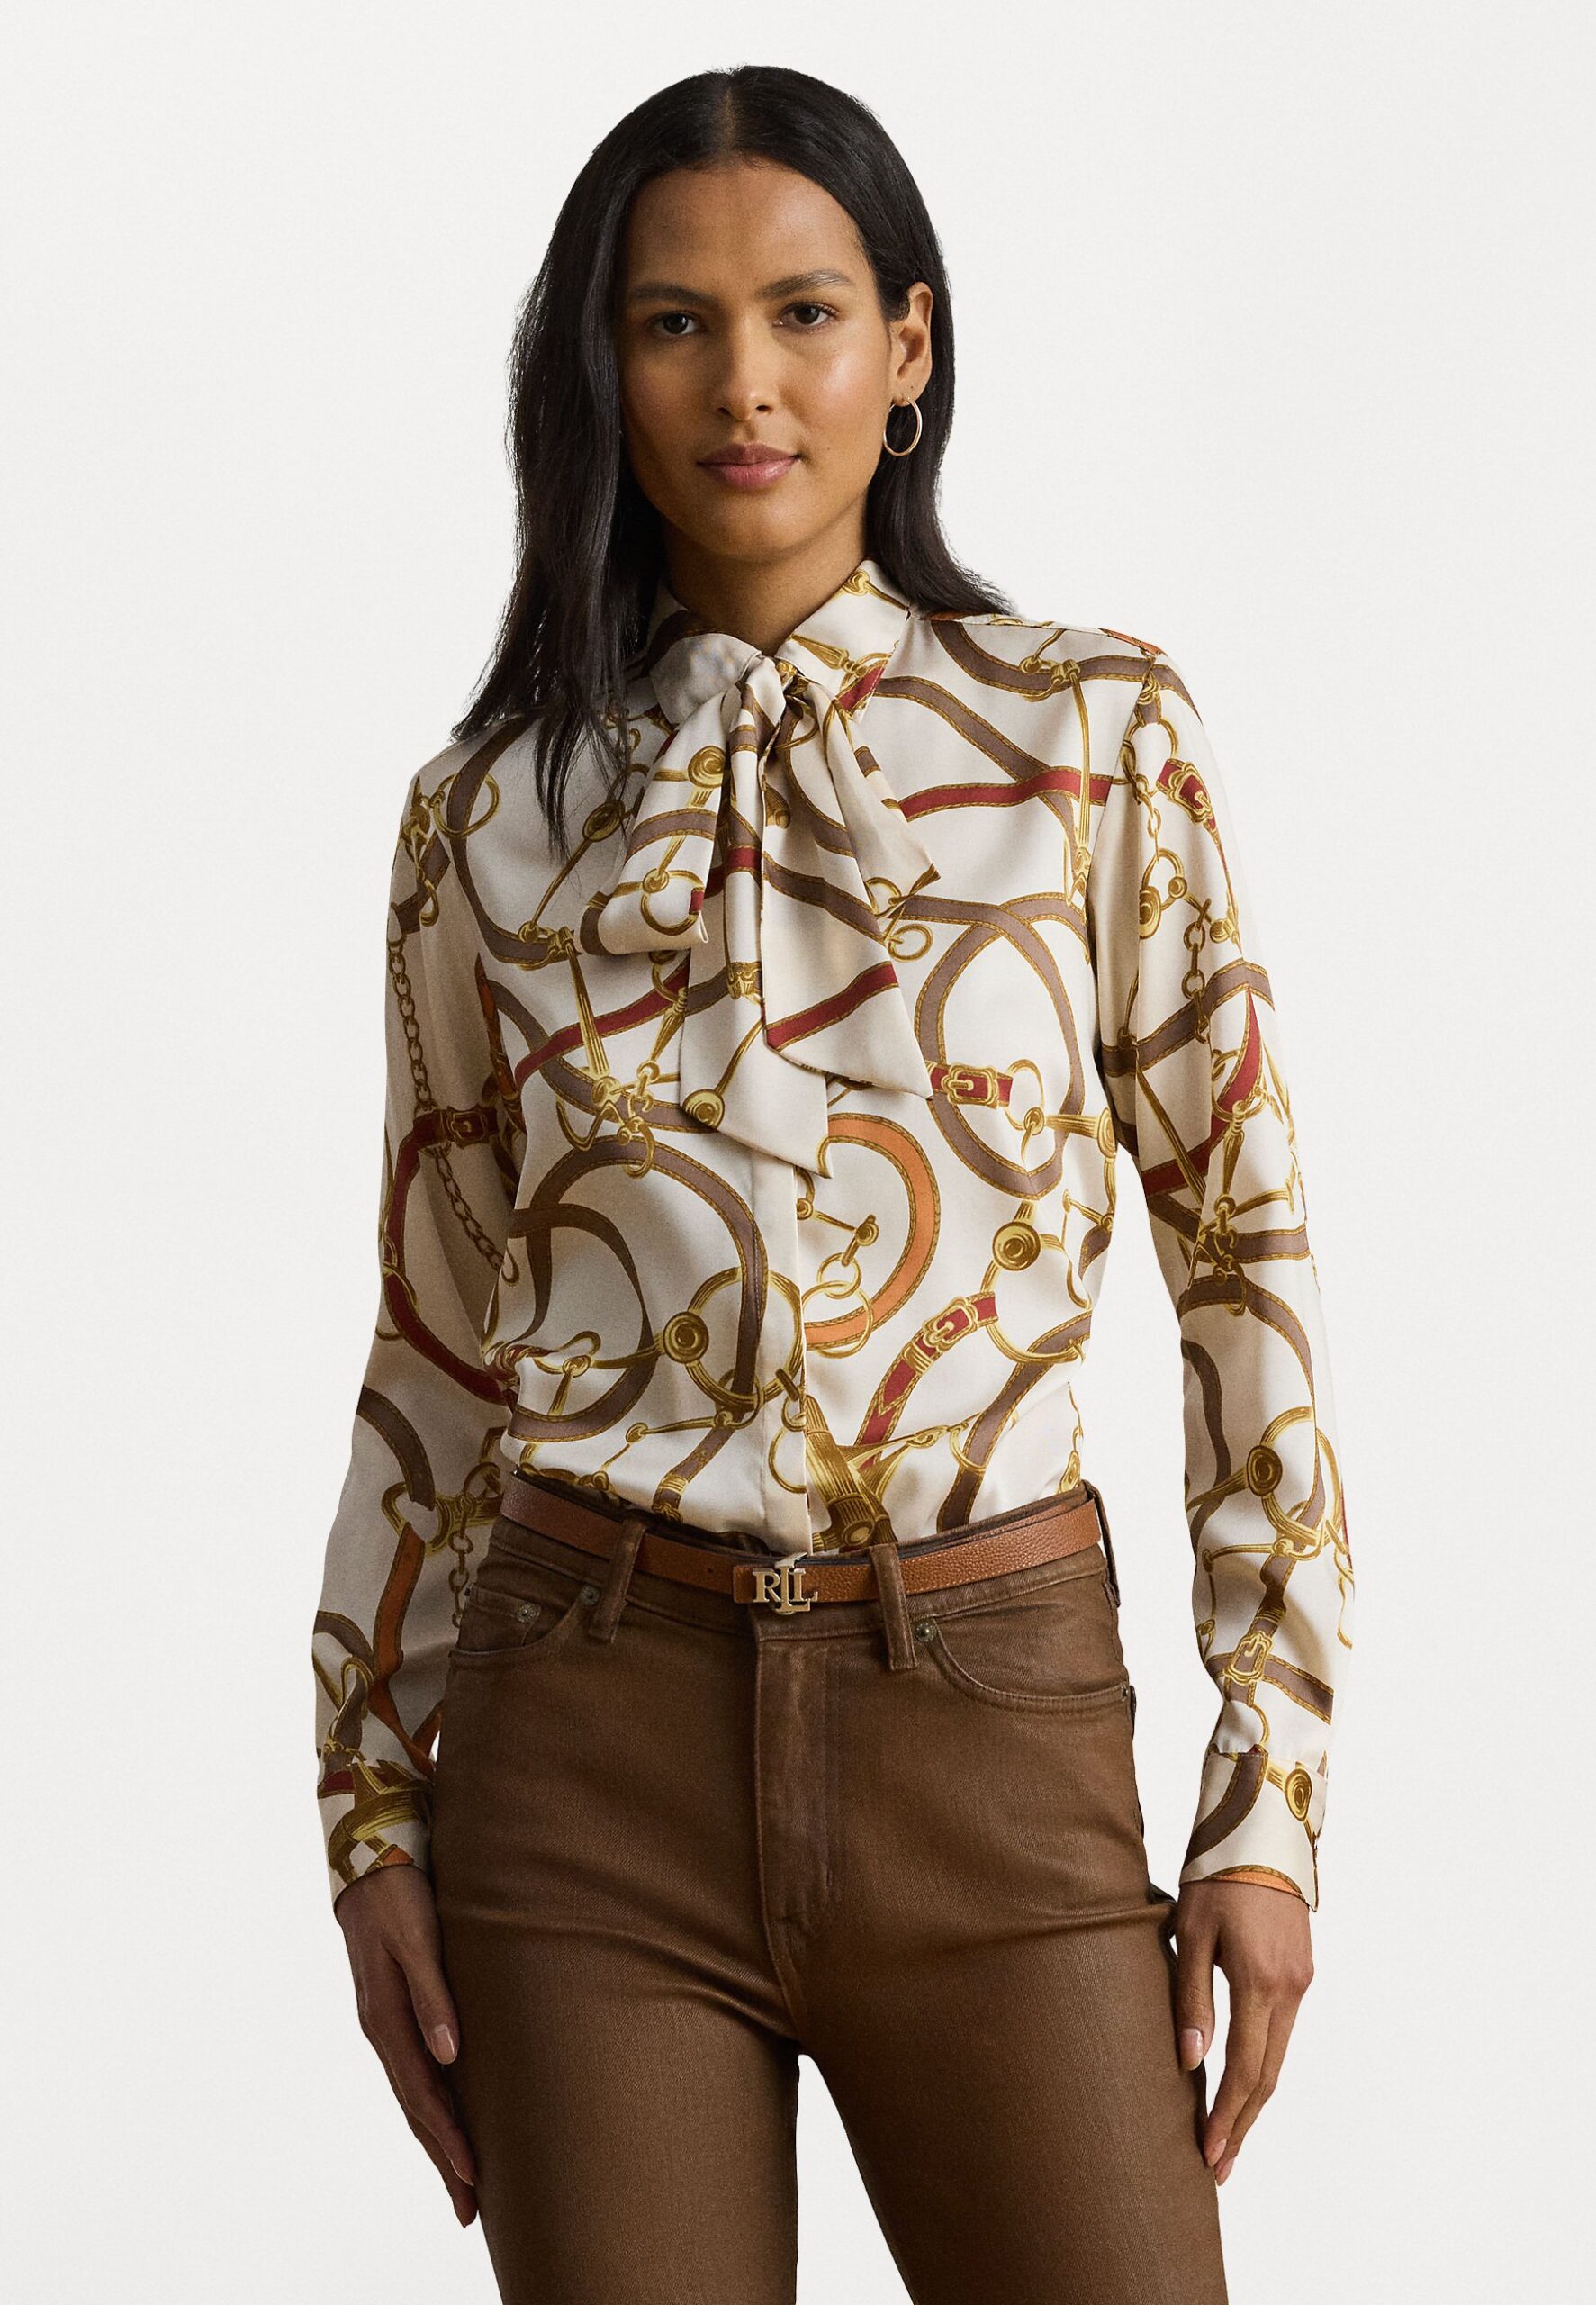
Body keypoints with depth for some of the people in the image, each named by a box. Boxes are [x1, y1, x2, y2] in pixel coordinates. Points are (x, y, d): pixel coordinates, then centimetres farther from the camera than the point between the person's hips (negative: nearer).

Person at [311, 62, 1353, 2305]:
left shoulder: (1094, 735, 2)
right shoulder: (491, 810, 6)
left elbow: (1248, 1251, 3)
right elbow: (435, 1345, 12)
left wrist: (1272, 1791, -1)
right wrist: (373, 1813, 8)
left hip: (994, 1730, -1)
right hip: (591, 1741, 1)